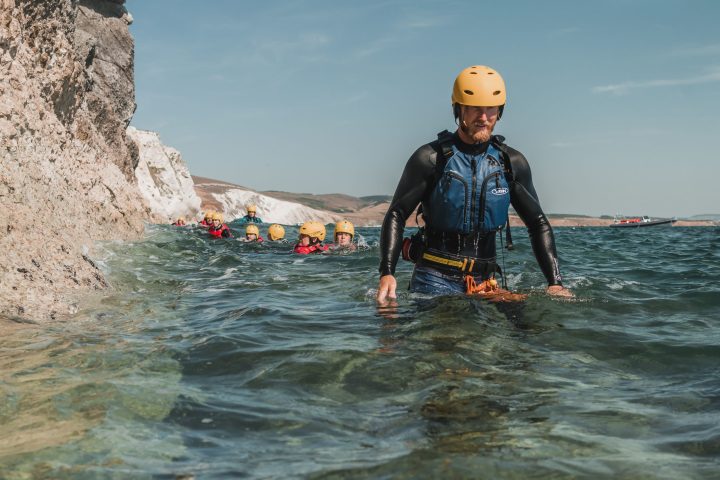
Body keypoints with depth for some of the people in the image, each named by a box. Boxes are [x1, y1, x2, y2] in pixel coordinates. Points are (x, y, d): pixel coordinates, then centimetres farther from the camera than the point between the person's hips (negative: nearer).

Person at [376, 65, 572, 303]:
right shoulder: (431, 158, -6)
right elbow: (396, 215, -5)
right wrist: (387, 273, -19)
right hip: (434, 280, -3)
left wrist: (555, 283, 0)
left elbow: (538, 223, 11)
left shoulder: (512, 163, 4)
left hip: (485, 283, 4)